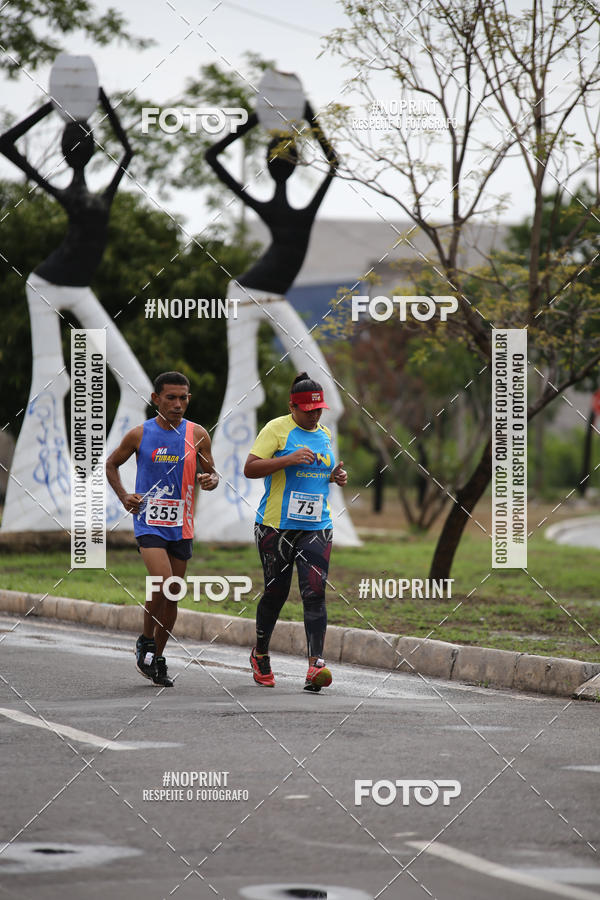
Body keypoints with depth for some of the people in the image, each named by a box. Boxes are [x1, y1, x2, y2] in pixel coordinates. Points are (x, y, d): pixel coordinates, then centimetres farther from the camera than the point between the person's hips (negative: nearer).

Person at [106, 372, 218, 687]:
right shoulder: (139, 434, -4)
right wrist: (123, 496, -4)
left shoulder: (197, 434, 1)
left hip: (181, 525, 3)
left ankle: (157, 659, 24)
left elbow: (211, 472, 9)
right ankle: (145, 642, 2)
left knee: (172, 595, 9)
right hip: (149, 521, -3)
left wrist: (211, 480, -15)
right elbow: (111, 464, 11)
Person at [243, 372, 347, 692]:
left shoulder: (324, 434, 14)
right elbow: (250, 468, -12)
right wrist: (289, 459, -22)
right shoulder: (276, 429, -5)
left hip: (317, 526, 4)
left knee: (314, 592, -11)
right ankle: (260, 654, 29)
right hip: (276, 525, -4)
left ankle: (315, 666, -19)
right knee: (276, 592, 5)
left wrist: (336, 476, 8)